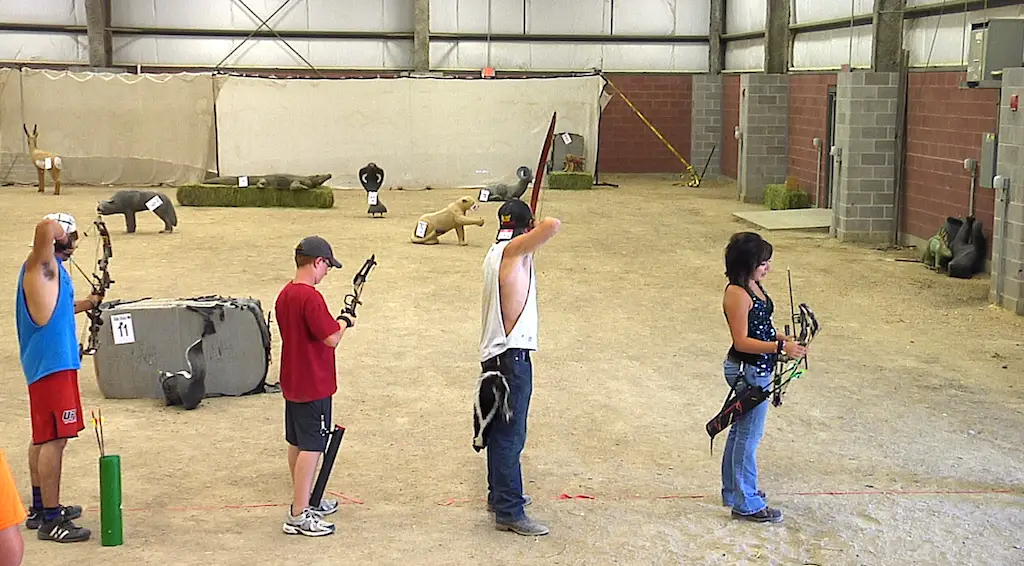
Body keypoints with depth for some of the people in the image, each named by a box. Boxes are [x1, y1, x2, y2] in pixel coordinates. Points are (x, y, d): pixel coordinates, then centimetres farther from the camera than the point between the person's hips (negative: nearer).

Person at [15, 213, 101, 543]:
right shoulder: (41, 264, -11)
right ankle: (50, 521, -6)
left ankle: (41, 508, 28)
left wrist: (87, 304, 37)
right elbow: (46, 227, -31)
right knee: (54, 439, -9)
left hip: (53, 362, 11)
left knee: (44, 438, 17)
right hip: (51, 363, -11)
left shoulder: (50, 268, 18)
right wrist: (55, 230, -9)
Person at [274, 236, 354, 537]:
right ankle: (299, 516, -2)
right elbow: (331, 338, -23)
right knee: (311, 446, -4)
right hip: (313, 386, -10)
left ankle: (304, 500, 32)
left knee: (297, 442, 18)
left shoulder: (284, 295, 7)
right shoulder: (311, 297, -22)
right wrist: (344, 321, -5)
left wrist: (336, 321, 9)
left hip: (293, 384, 10)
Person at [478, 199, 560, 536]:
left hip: (497, 354, 10)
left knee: (501, 431, 20)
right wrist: (539, 226, -7)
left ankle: (499, 494, 34)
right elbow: (552, 226, -29)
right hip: (511, 356, -10)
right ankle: (509, 512, -3)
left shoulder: (495, 253, 15)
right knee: (510, 435, -7)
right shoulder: (512, 250, -14)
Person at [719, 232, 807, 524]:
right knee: (749, 436, 1)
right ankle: (746, 504, 12)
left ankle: (733, 491, 35)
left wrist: (783, 338, 4)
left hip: (754, 370, 10)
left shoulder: (753, 286, 7)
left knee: (740, 431, 20)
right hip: (748, 372, -10)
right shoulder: (737, 294, -23)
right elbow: (742, 341, -24)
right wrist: (781, 347, -30)